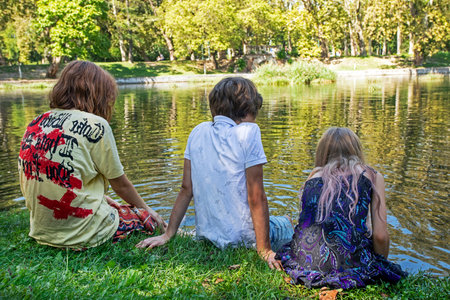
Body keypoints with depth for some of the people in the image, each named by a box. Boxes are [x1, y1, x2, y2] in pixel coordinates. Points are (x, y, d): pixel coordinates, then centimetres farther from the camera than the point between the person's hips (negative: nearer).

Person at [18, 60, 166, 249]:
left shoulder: (35, 124, 6)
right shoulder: (95, 125, -13)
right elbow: (120, 184, -4)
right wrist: (146, 210, 15)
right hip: (81, 233, -7)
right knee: (149, 220, 14)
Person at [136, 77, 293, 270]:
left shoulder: (198, 132, 2)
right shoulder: (248, 132, -14)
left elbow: (186, 189, 3)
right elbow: (256, 198, -16)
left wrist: (168, 234, 8)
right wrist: (264, 250, -13)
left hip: (206, 235, 6)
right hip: (244, 238, -6)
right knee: (286, 225, 27)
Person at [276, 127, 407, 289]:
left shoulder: (314, 175, 18)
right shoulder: (372, 176, 11)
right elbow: (380, 236, 5)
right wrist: (380, 267, 24)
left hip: (303, 263, 4)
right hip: (347, 265, -3)